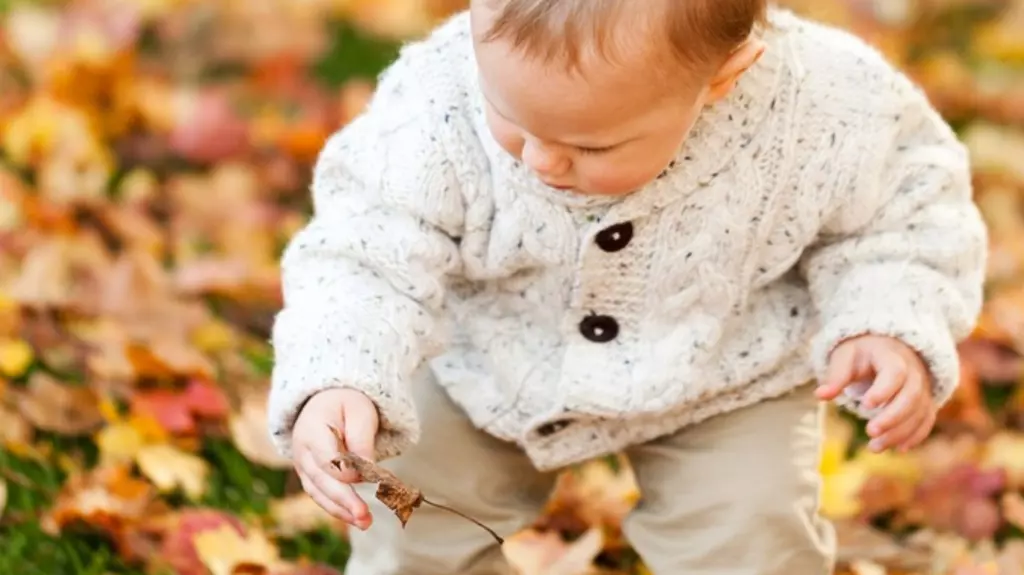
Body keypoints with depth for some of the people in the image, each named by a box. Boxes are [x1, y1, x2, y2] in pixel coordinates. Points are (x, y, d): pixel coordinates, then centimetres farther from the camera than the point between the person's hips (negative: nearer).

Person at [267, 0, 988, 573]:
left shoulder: (825, 108, -34)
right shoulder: (438, 101, -35)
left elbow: (910, 195, -14)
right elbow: (368, 255, -30)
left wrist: (891, 326, -29)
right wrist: (336, 383, -48)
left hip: (724, 378, -1)